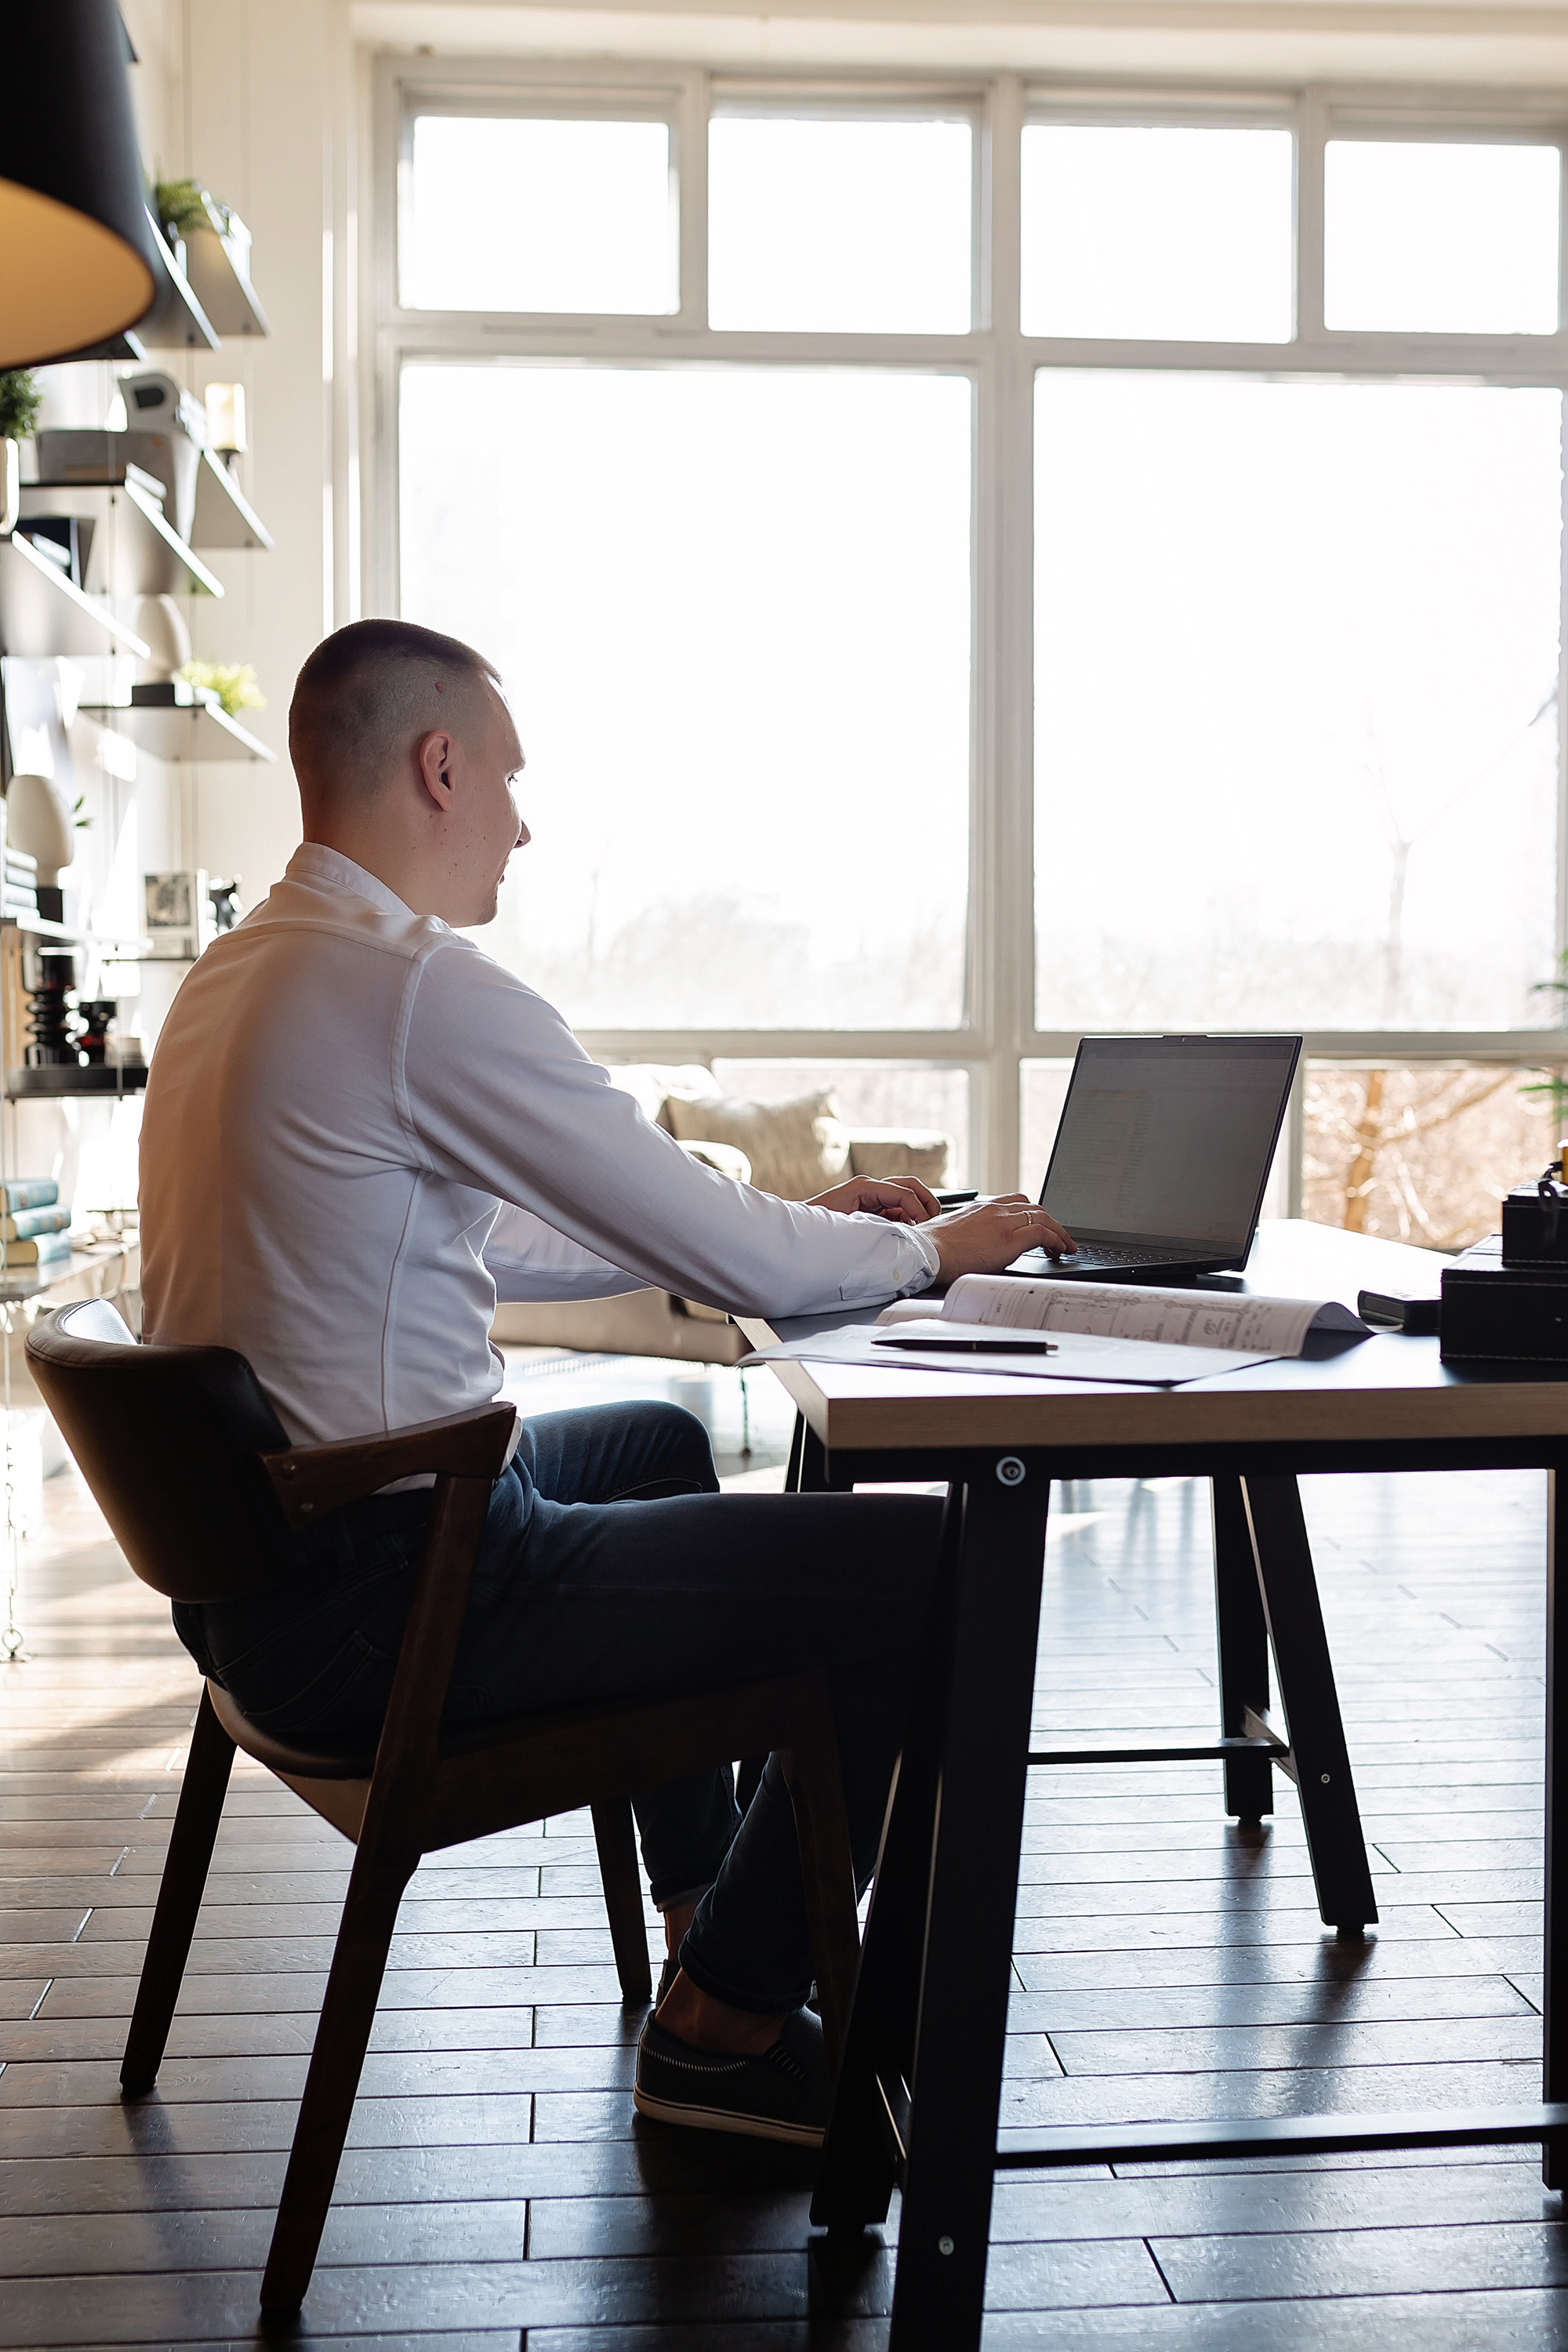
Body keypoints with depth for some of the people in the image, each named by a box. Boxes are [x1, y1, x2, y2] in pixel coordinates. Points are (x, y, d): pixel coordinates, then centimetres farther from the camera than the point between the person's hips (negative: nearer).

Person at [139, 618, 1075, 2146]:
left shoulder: (235, 974, 11)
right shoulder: (423, 983, -20)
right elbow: (740, 1267, -18)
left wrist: (790, 1223, 19)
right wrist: (924, 1248, 4)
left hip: (251, 1553, 11)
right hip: (380, 1608, -10)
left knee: (655, 1440, 33)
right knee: (917, 1559, -7)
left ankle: (705, 1914, 41)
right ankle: (727, 2025, 10)